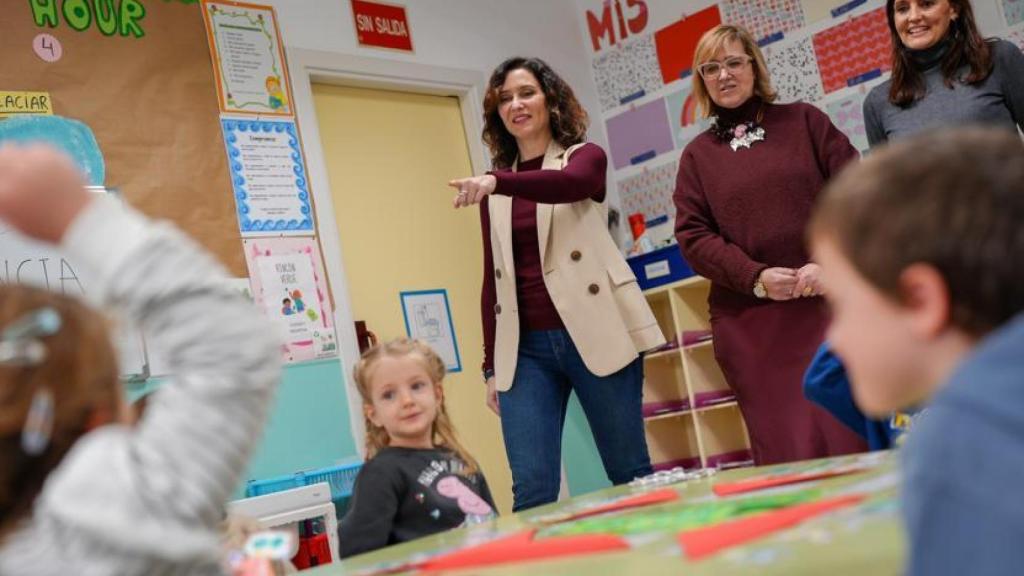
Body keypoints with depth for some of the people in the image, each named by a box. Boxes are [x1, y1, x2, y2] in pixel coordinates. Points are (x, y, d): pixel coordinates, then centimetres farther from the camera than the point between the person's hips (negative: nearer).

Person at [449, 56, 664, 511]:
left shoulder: (584, 156, 4)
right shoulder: (495, 193, 16)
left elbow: (570, 184, -22)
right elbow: (494, 279, 15)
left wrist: (496, 180, -38)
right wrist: (491, 365, 11)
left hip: (592, 333, -3)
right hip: (525, 347, 3)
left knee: (631, 475, 4)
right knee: (532, 490, -6)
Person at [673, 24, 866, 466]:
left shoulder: (804, 120, 11)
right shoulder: (697, 155, 12)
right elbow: (693, 236, 4)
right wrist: (755, 277, -12)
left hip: (830, 300, 0)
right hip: (750, 319, 1)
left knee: (853, 438, 0)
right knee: (787, 452, 1)